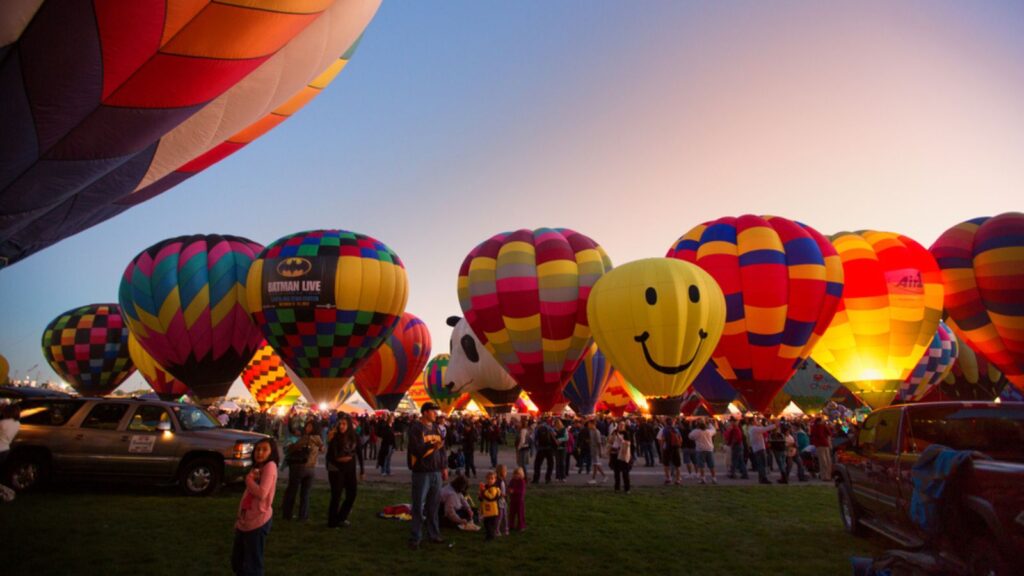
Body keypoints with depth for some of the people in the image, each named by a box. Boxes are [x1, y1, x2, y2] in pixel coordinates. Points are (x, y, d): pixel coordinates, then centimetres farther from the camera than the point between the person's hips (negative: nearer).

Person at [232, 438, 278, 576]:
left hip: (259, 521, -9)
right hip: (246, 520, 9)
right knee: (237, 561, 20)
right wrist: (240, 518, 14)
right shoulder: (256, 468, 11)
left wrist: (249, 479, -12)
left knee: (252, 565, 0)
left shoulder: (270, 466, -14)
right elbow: (247, 497, 15)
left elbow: (262, 493, -26)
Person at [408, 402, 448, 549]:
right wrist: (432, 446, -28)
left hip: (436, 471, 6)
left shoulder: (436, 427, 12)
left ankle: (434, 534, 25)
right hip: (421, 472, -6)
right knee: (419, 506, -2)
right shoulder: (416, 428, -9)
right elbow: (416, 449, -19)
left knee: (434, 504, 12)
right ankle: (415, 538, 7)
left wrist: (444, 467, 15)